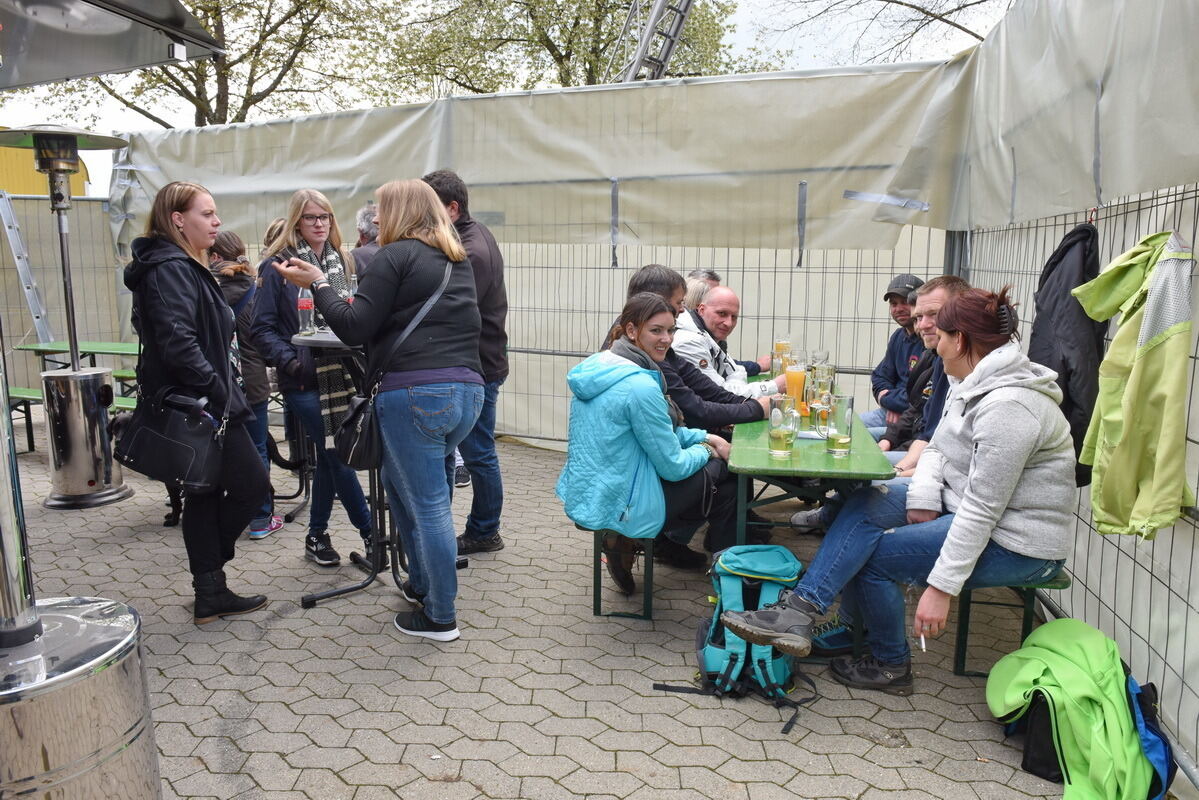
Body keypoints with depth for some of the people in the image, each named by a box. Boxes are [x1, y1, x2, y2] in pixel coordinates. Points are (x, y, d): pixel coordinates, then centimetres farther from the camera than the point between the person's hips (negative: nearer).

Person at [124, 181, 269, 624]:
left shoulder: (180, 265, 18)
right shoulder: (170, 269, -15)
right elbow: (178, 341, -26)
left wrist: (221, 391, 14)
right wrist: (218, 391, -19)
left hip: (196, 405, 11)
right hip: (200, 405, -11)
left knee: (206, 494, 13)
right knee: (252, 484, -3)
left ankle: (210, 592, 20)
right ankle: (209, 581, 11)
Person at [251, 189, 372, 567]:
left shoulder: (338, 263, 12)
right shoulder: (279, 267, -4)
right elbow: (263, 328, -6)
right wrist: (289, 361, -17)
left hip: (337, 375, 6)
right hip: (304, 380, -6)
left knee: (329, 457, 11)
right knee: (337, 455, -4)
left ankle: (317, 536, 25)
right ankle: (370, 532, 7)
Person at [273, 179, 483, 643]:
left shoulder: (396, 256, -2)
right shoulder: (458, 261, 20)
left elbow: (355, 328, -7)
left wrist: (317, 284, 4)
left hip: (415, 392, -8)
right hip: (468, 390, 8)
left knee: (428, 504, 1)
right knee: (398, 479, 24)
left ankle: (440, 618, 12)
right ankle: (423, 583, 32)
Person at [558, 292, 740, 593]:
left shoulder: (598, 366, 4)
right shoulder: (639, 386, -24)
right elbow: (673, 467, -16)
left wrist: (703, 437, 9)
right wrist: (703, 450, 3)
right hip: (619, 508, -9)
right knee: (727, 480, 8)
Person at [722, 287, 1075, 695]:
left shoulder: (1006, 406, -26)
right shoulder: (973, 383, 6)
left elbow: (982, 510, -28)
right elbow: (938, 448, 10)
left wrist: (942, 586, -26)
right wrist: (923, 497, -11)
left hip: (1014, 542, -9)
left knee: (871, 553, -11)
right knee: (866, 506, -8)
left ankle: (891, 665, 11)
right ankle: (799, 612, -15)